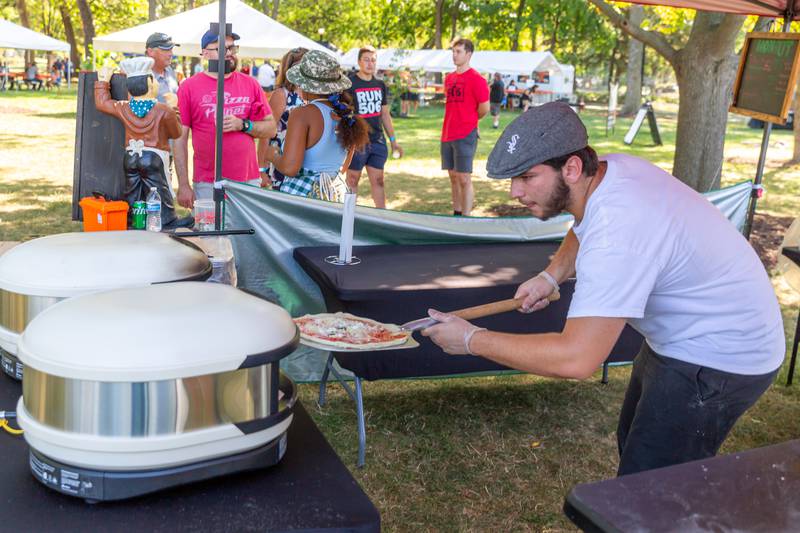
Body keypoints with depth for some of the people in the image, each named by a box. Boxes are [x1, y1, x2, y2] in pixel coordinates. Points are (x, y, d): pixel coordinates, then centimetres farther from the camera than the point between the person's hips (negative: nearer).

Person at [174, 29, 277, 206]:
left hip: (249, 181, 2)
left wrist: (242, 125, -10)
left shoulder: (250, 84, 7)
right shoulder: (188, 87, 0)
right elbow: (180, 139, -1)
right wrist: (183, 185, -6)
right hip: (207, 185, -2)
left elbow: (271, 128, 10)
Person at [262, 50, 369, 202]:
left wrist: (273, 156, -1)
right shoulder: (348, 115, 4)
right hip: (337, 194, 6)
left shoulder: (302, 114, -15)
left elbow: (289, 168, -21)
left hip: (301, 194, -6)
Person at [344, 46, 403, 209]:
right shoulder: (349, 84, -7)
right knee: (352, 180, 6)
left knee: (378, 180, 7)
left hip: (378, 141, 5)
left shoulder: (380, 85, 11)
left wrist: (393, 140, 15)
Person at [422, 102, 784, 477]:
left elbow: (575, 359, -39)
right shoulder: (612, 166, -8)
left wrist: (471, 340, -28)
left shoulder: (617, 234, -36)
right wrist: (551, 275, 0)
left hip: (718, 361, -10)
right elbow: (584, 230, 18)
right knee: (634, 444, 24)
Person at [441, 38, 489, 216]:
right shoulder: (449, 78, 13)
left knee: (464, 178, -6)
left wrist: (469, 121, 7)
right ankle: (456, 213, 21)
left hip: (465, 136, -7)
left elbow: (485, 108, -7)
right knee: (453, 177, 12)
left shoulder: (476, 79, -9)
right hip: (447, 135, 7)